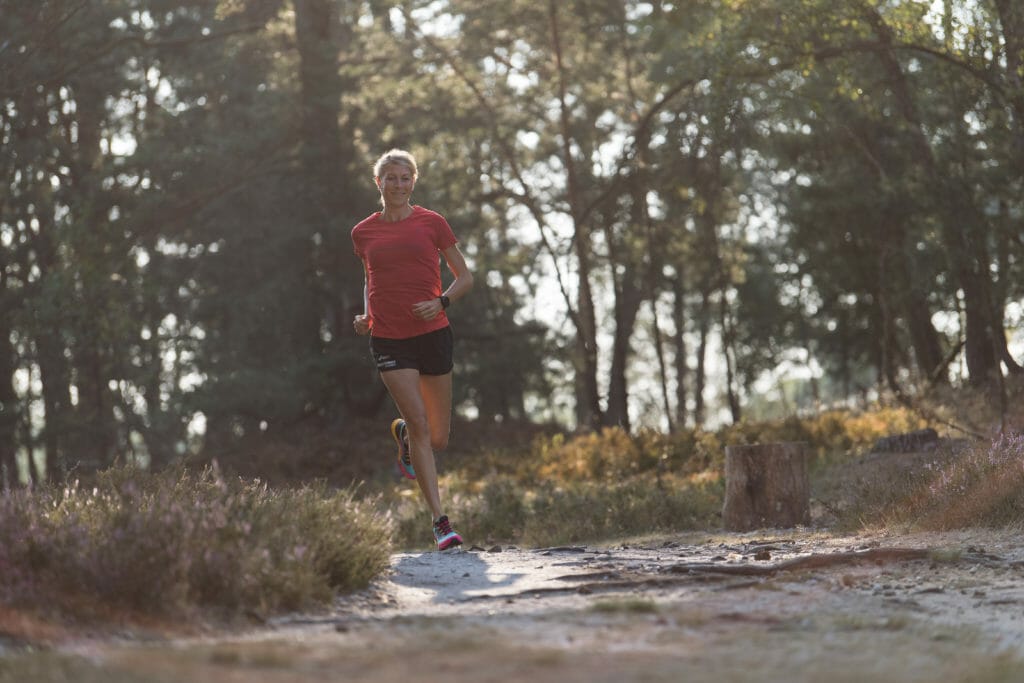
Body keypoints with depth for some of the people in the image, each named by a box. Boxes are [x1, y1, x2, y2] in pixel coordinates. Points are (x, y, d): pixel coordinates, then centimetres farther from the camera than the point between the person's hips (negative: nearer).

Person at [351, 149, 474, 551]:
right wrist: (366, 315, 5)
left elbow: (465, 277, 7)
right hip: (388, 339, 0)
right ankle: (440, 521, -13)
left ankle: (403, 434, 42)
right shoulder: (363, 232, 8)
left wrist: (441, 302, -12)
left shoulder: (431, 223, 3)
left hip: (432, 333, 0)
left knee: (437, 439, 5)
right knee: (419, 421, -15)